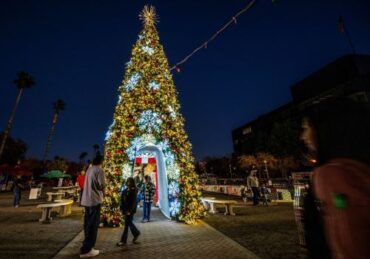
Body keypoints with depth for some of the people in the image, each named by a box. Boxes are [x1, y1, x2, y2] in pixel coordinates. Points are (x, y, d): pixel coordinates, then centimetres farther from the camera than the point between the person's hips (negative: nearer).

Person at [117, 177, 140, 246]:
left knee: (127, 224, 0)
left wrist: (130, 211, -17)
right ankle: (136, 233, 36)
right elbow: (122, 200, 10)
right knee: (129, 223, 17)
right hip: (125, 210, 7)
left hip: (130, 210, -7)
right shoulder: (125, 191, 6)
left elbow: (134, 202, -15)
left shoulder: (133, 191, -12)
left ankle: (123, 241, 13)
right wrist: (121, 209, 4)